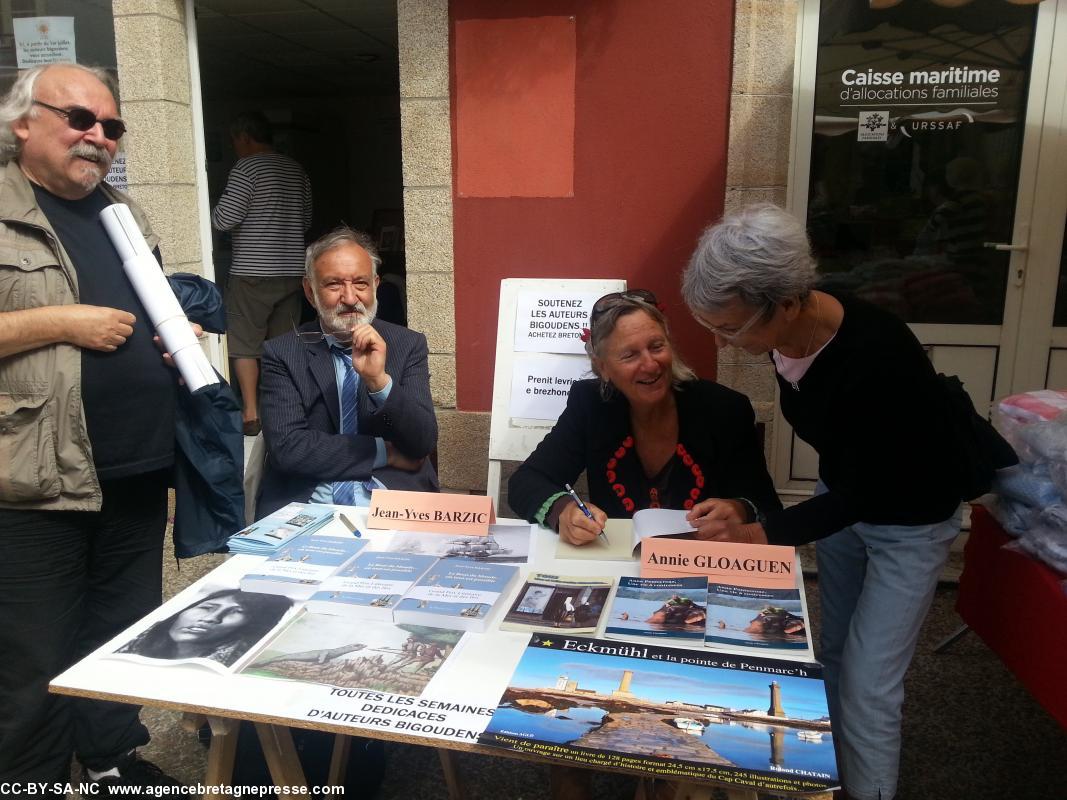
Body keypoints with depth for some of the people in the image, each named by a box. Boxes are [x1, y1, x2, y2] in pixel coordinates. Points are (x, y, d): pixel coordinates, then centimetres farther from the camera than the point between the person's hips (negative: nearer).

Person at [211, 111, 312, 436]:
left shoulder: (246, 168, -8)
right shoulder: (297, 171, 12)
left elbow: (225, 219, -11)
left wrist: (208, 213, 9)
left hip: (252, 272, -6)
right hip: (291, 271, 6)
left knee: (243, 344, 3)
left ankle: (251, 414, 3)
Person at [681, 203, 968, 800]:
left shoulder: (875, 356, -38)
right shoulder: (788, 329, -17)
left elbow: (862, 495, -30)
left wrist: (756, 535, -38)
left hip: (908, 521, -6)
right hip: (843, 495, 6)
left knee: (868, 685, -2)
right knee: (834, 655, 16)